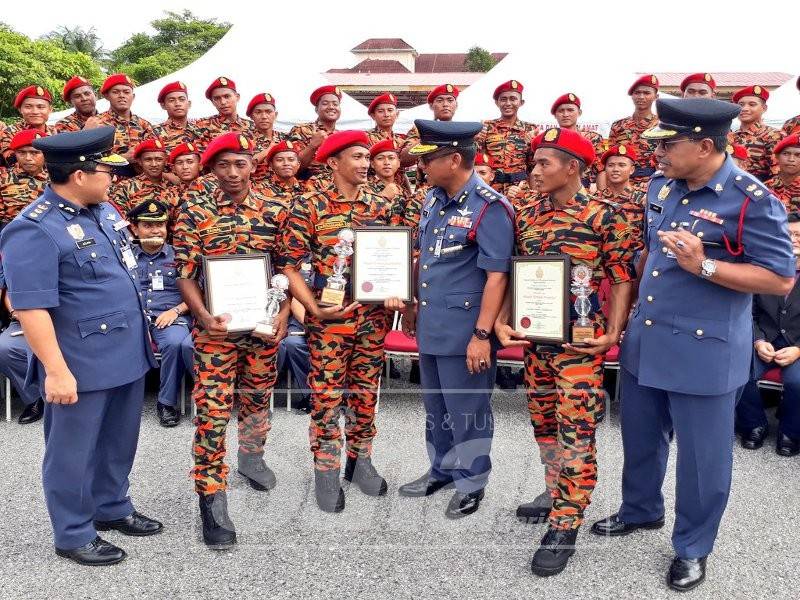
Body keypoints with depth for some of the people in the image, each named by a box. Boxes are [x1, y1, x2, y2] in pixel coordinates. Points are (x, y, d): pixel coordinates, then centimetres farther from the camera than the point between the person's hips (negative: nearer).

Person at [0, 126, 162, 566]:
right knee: (74, 451, 9)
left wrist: (139, 337, 21)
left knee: (118, 442, 21)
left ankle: (112, 508, 40)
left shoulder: (104, 210, 8)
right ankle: (73, 535, 25)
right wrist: (56, 370, -23)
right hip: (82, 364, -8)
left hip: (127, 354, 8)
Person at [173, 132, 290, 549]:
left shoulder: (274, 212, 0)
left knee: (258, 399, 20)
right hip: (215, 328, -3)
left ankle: (252, 457, 46)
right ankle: (212, 499, 7)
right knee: (212, 412, -3)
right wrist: (205, 318, -21)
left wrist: (283, 314, -8)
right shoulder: (194, 212, -5)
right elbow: (185, 275, -7)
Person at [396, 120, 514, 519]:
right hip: (430, 327, 8)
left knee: (467, 411, 7)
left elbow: (496, 276, -19)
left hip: (464, 331, -8)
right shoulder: (433, 199, 8)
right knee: (436, 406, 21)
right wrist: (411, 304, 20)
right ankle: (441, 470, 38)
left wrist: (482, 334, -22)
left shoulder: (490, 208, -17)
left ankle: (471, 483, 24)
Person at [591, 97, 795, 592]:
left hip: (704, 352, -7)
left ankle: (693, 547, 30)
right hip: (644, 342, 7)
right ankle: (641, 510, 46)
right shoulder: (661, 187, 4)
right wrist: (630, 303, 16)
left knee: (701, 455, 9)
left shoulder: (752, 200, -17)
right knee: (641, 437, 22)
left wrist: (704, 265, -27)